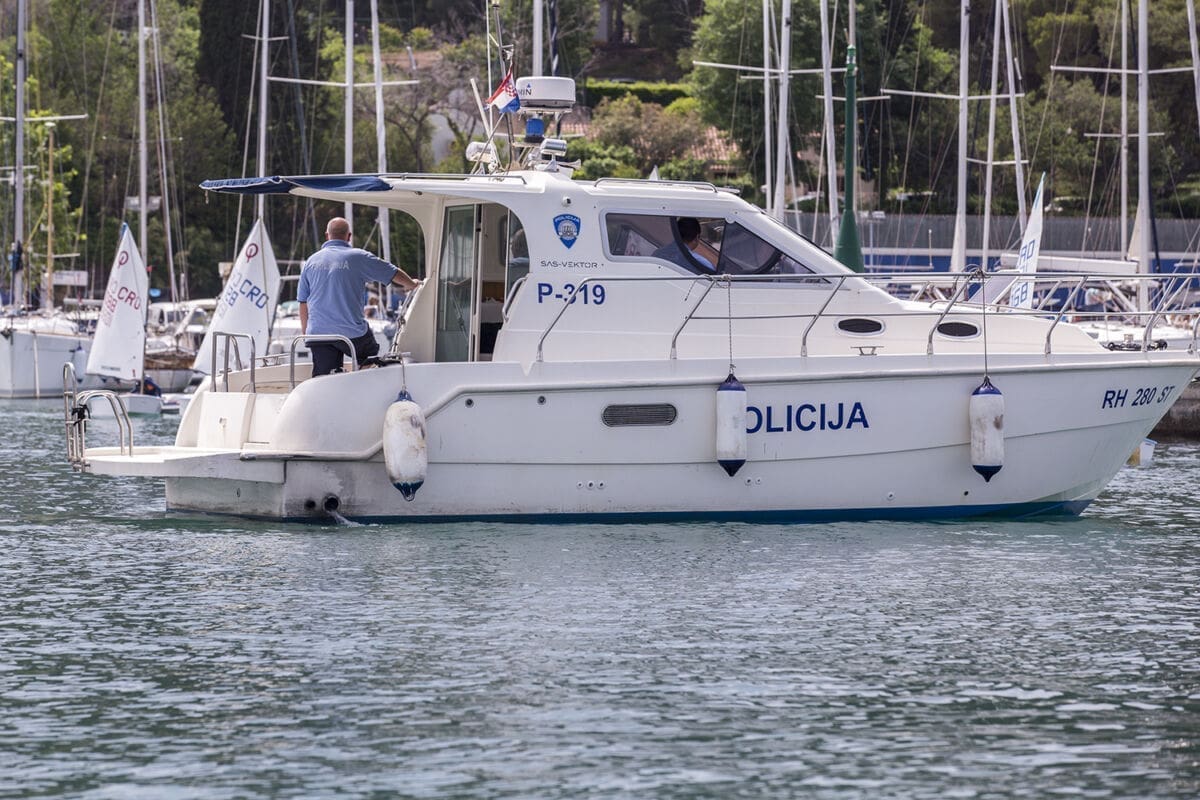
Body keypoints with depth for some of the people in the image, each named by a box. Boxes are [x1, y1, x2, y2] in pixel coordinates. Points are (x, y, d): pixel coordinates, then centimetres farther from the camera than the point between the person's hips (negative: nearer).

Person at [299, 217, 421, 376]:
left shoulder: (311, 261, 10)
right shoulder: (359, 257, -1)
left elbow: (303, 302, 13)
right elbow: (395, 274, 9)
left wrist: (305, 333, 23)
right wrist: (411, 284, 31)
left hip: (317, 332, 3)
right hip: (352, 333, -3)